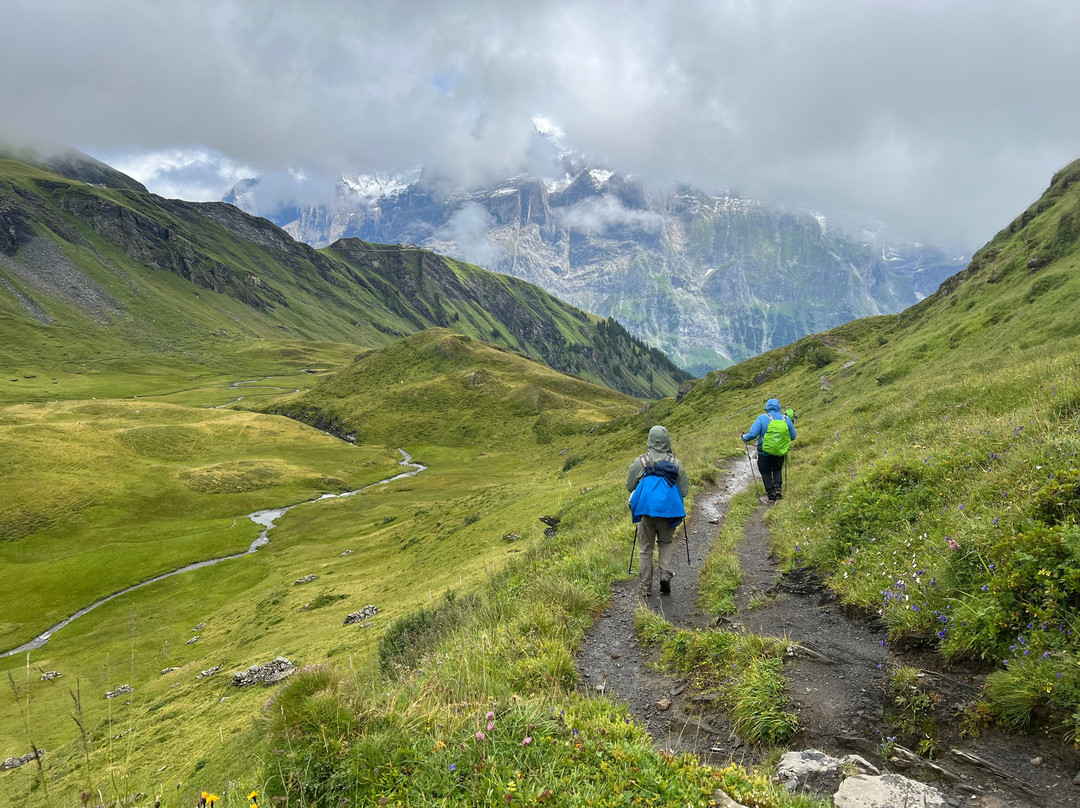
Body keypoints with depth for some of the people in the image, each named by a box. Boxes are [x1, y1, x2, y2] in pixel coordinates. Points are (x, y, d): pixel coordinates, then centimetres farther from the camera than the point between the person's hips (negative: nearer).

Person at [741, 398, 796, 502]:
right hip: (780, 453, 3)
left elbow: (753, 434, -18)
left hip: (765, 453, -3)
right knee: (777, 470, 27)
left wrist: (744, 438, 2)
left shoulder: (762, 418, -13)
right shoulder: (787, 419, -3)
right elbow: (793, 437, 4)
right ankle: (778, 488, 8)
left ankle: (771, 496, 13)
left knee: (766, 473, 13)